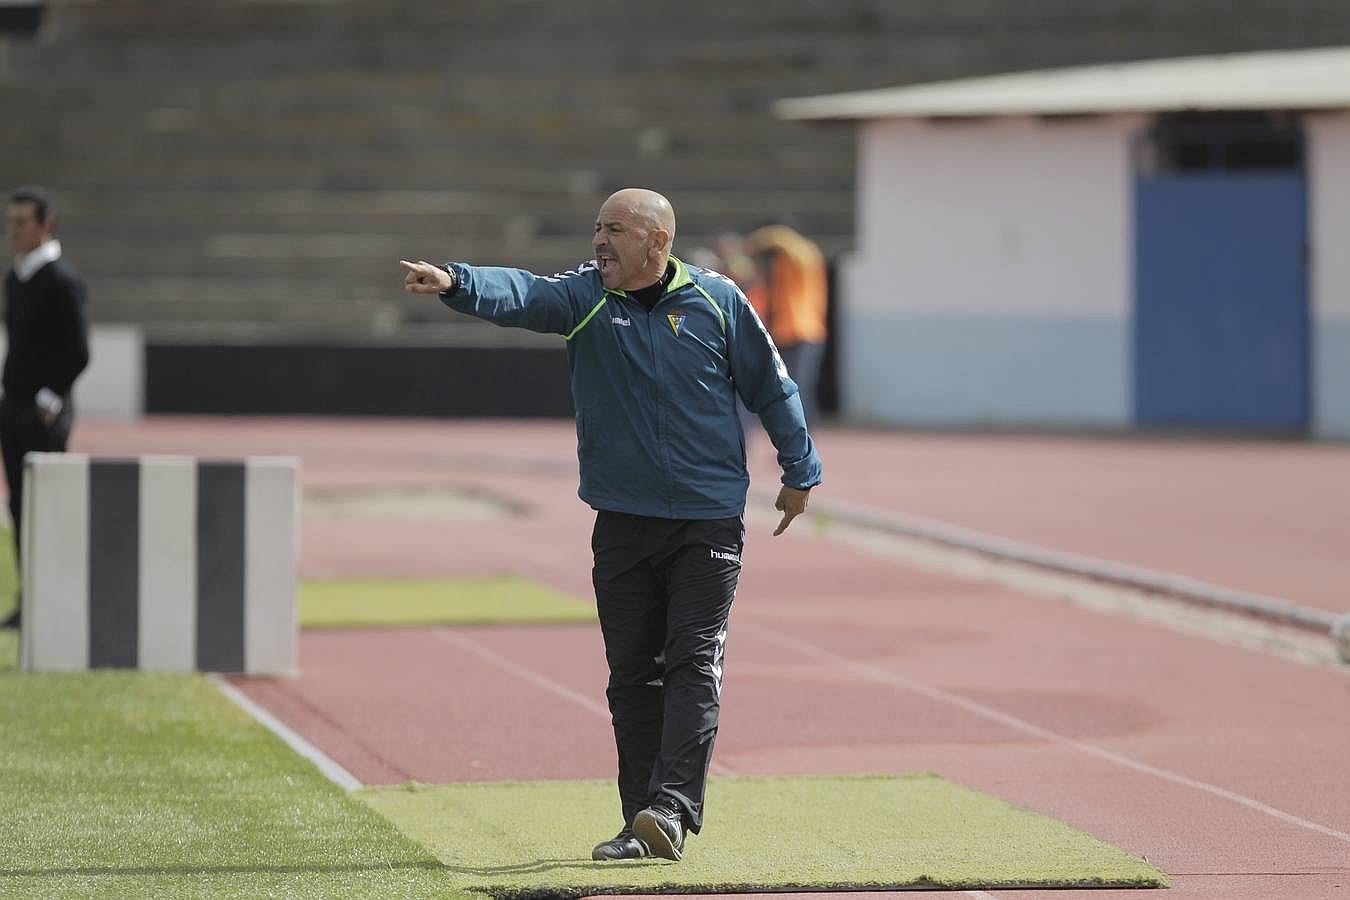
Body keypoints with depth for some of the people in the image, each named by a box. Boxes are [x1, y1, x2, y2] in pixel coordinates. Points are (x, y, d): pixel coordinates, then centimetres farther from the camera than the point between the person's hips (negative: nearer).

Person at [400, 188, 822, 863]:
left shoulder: (716, 302, -2)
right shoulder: (584, 296, 0)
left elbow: (771, 388, 8)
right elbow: (519, 294, -19)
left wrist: (799, 473, 12)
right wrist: (455, 282, -39)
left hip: (709, 522, -2)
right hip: (623, 522, 2)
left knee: (694, 663, -11)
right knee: (633, 674, 5)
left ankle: (673, 807, -18)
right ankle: (640, 821, 9)